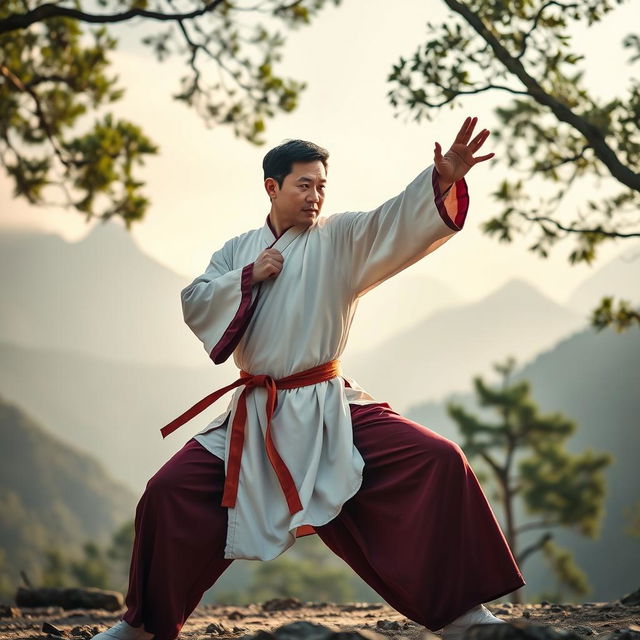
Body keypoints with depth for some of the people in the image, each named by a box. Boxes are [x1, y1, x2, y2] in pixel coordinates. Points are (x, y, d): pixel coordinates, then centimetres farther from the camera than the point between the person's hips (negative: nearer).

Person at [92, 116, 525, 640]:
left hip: (330, 413, -2)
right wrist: (248, 278, -10)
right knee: (170, 492, -4)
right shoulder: (238, 251, 10)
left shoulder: (340, 239, 0)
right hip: (255, 417, 2)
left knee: (437, 463, -19)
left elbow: (397, 220, -16)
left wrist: (444, 178, -34)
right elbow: (193, 305, 3)